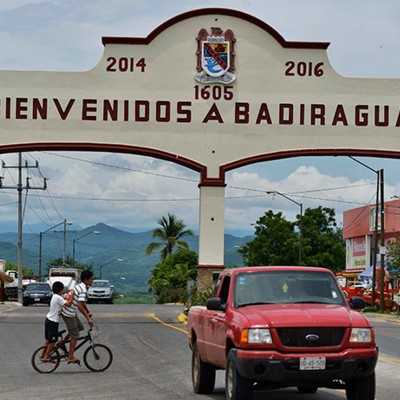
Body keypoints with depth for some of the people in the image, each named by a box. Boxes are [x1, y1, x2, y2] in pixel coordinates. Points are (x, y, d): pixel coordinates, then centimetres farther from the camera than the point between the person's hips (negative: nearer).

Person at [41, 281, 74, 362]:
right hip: (53, 322, -9)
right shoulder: (58, 298, -20)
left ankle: (44, 355, 28)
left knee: (47, 339, 19)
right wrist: (72, 294, -18)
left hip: (48, 319, 9)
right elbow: (68, 304, -27)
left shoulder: (54, 296, 10)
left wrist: (67, 297, 0)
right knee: (52, 341, 1)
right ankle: (46, 357, 6)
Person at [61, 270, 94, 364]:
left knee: (80, 327, 21)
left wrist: (88, 312, 31)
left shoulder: (79, 286, 11)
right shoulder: (83, 290, -22)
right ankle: (70, 358, 6)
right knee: (75, 336, -1)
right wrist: (88, 318, -26)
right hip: (69, 314, -10)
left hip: (70, 312, 10)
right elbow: (80, 306, -30)